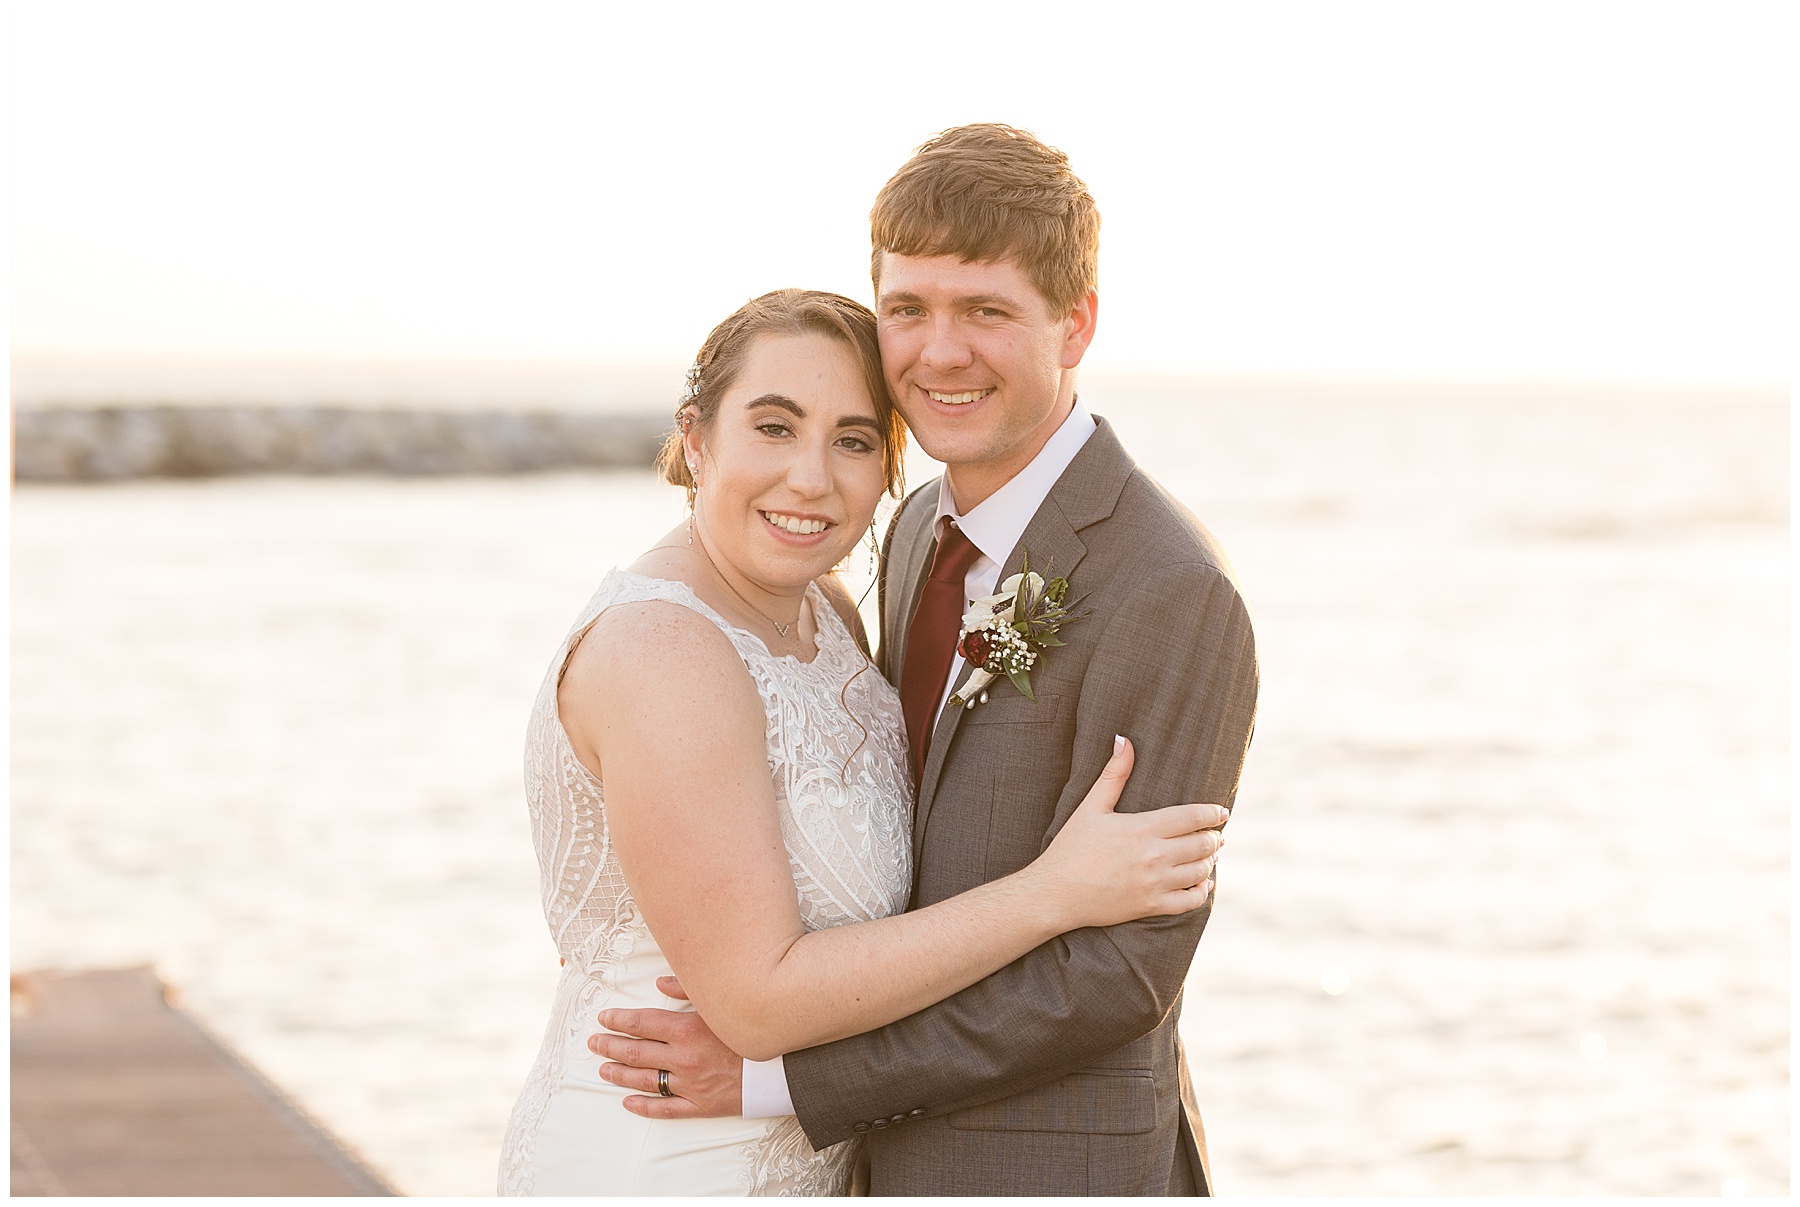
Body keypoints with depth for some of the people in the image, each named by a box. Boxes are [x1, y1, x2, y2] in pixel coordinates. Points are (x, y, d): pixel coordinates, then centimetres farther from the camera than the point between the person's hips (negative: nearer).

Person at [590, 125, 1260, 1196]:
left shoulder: (1172, 592, -21)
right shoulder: (925, 528, 5)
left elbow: (1120, 967, -22)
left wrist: (778, 1076, -20)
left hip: (1059, 1179, -8)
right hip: (909, 1157, 8)